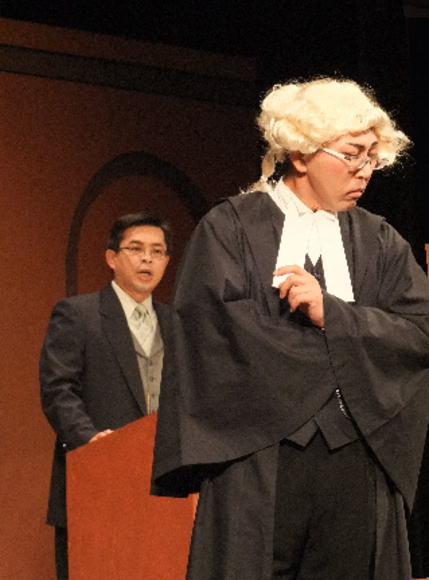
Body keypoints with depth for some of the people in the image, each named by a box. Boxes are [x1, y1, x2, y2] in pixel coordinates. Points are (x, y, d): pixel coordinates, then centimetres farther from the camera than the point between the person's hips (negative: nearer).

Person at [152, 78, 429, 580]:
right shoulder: (231, 227, 4)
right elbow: (216, 323, -11)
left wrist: (330, 311, -12)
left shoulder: (379, 242, 14)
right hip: (256, 461, -3)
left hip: (357, 458, 3)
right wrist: (352, 337, -3)